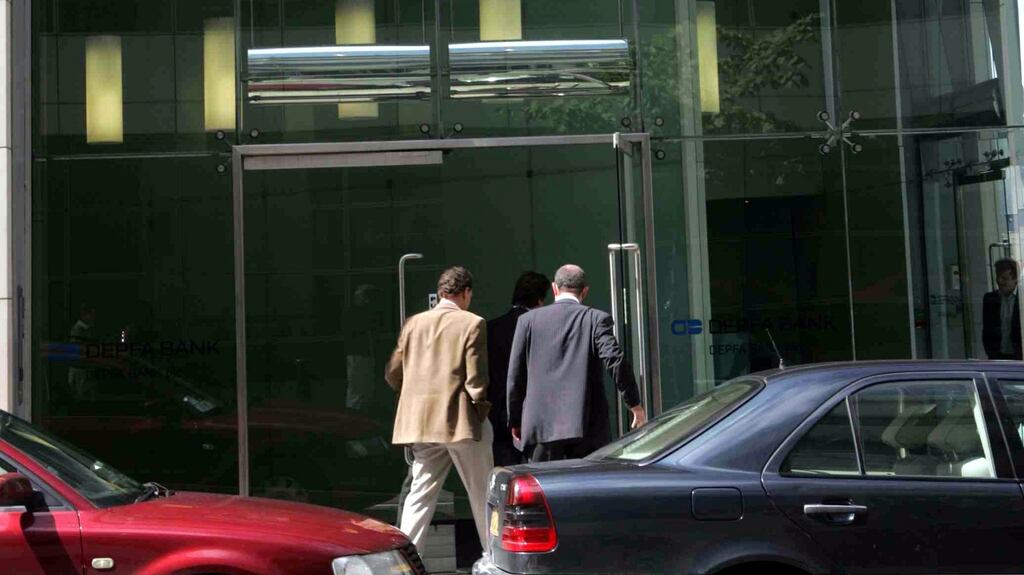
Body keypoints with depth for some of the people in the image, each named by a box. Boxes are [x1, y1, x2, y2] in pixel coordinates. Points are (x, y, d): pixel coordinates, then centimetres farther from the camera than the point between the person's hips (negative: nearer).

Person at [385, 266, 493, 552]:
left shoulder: (413, 323, 7)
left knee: (420, 494, 9)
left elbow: (393, 373, 8)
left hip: (420, 422, 4)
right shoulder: (472, 324, -8)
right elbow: (476, 379, -13)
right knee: (481, 494, 9)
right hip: (461, 421, -4)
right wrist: (481, 411, 2)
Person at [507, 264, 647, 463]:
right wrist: (635, 404, 0)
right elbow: (616, 361, -10)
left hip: (542, 425, 1)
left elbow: (515, 374, 7)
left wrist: (515, 421, 14)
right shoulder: (596, 319, 1)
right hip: (587, 424, -1)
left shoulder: (528, 320, 6)